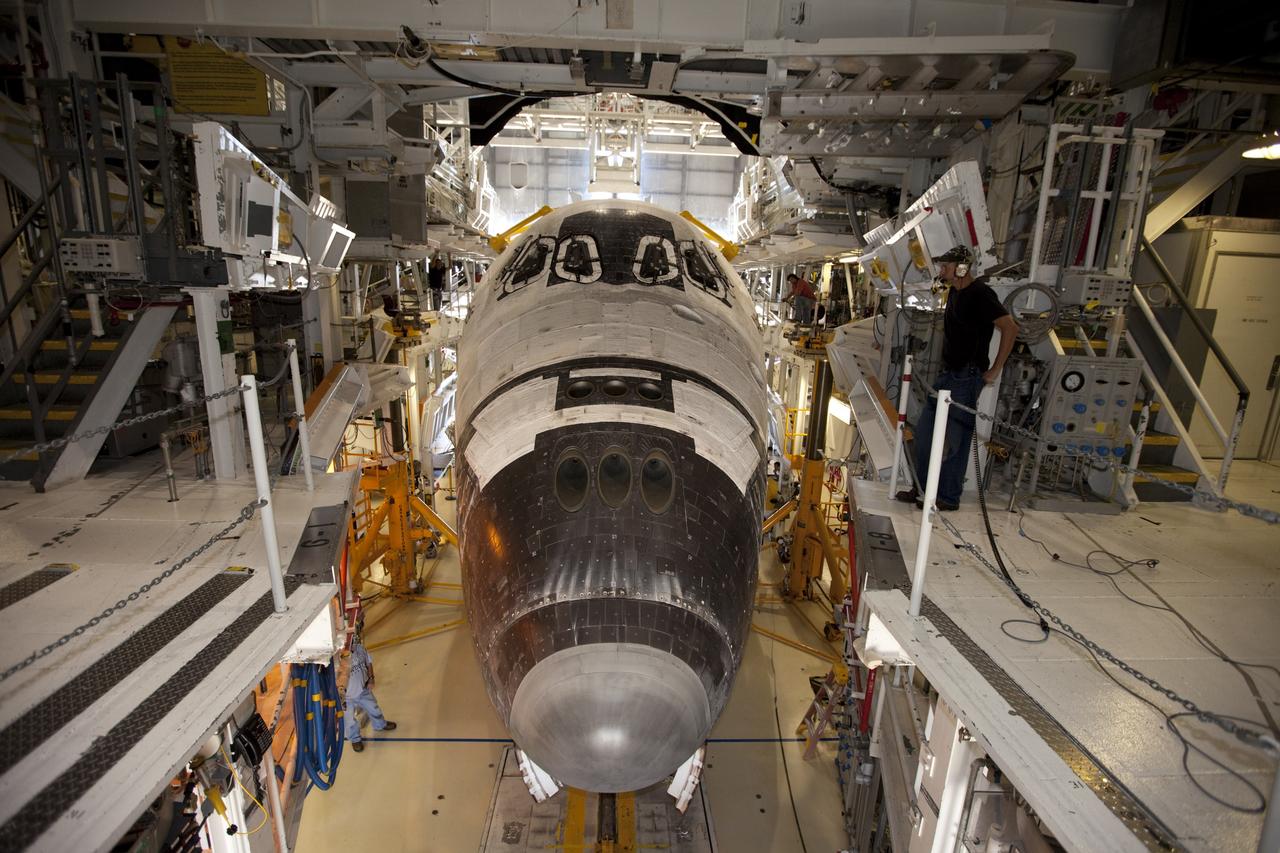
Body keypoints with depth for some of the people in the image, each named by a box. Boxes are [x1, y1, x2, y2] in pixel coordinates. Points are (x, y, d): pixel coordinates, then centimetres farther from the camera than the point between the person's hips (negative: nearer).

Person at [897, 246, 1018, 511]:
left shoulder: (980, 294, -14)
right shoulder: (955, 293, 13)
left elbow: (1010, 328, -19)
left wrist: (995, 370, -17)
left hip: (968, 377, -9)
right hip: (949, 372, 9)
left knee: (953, 438, -5)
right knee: (925, 430, 10)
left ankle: (948, 497, 5)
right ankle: (922, 487, 20)